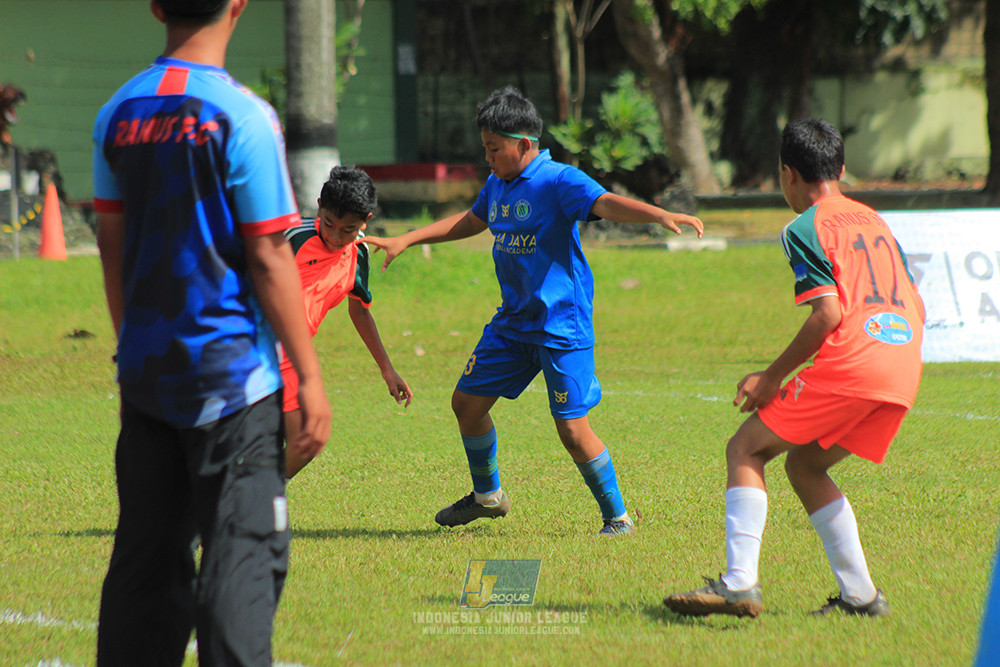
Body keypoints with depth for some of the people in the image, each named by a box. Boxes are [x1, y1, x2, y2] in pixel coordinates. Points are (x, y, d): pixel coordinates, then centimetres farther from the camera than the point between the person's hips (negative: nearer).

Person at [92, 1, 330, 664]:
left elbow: (113, 248, 11)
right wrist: (310, 377, -8)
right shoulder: (242, 116, -12)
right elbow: (269, 259, -13)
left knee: (146, 555, 11)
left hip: (146, 373, 6)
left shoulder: (117, 114, 5)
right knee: (245, 552, -4)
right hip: (232, 371, -6)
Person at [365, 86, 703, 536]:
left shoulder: (558, 181, -16)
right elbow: (471, 221, 27)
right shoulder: (497, 184, 8)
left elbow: (607, 204, -33)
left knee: (573, 431, -11)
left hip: (562, 326, -8)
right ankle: (487, 495, 35)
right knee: (467, 402, 13)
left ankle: (617, 516, 6)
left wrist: (660, 215, -52)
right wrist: (405, 241, 31)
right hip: (513, 321, 8)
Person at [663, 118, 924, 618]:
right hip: (904, 373, 8)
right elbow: (916, 307, 23)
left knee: (745, 449, 1)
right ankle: (860, 595, 14)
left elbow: (828, 313, -12)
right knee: (804, 465, 21)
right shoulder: (873, 220, 24)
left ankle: (740, 584, -14)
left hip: (850, 363, -8)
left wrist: (773, 377, -5)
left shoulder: (806, 229, 0)